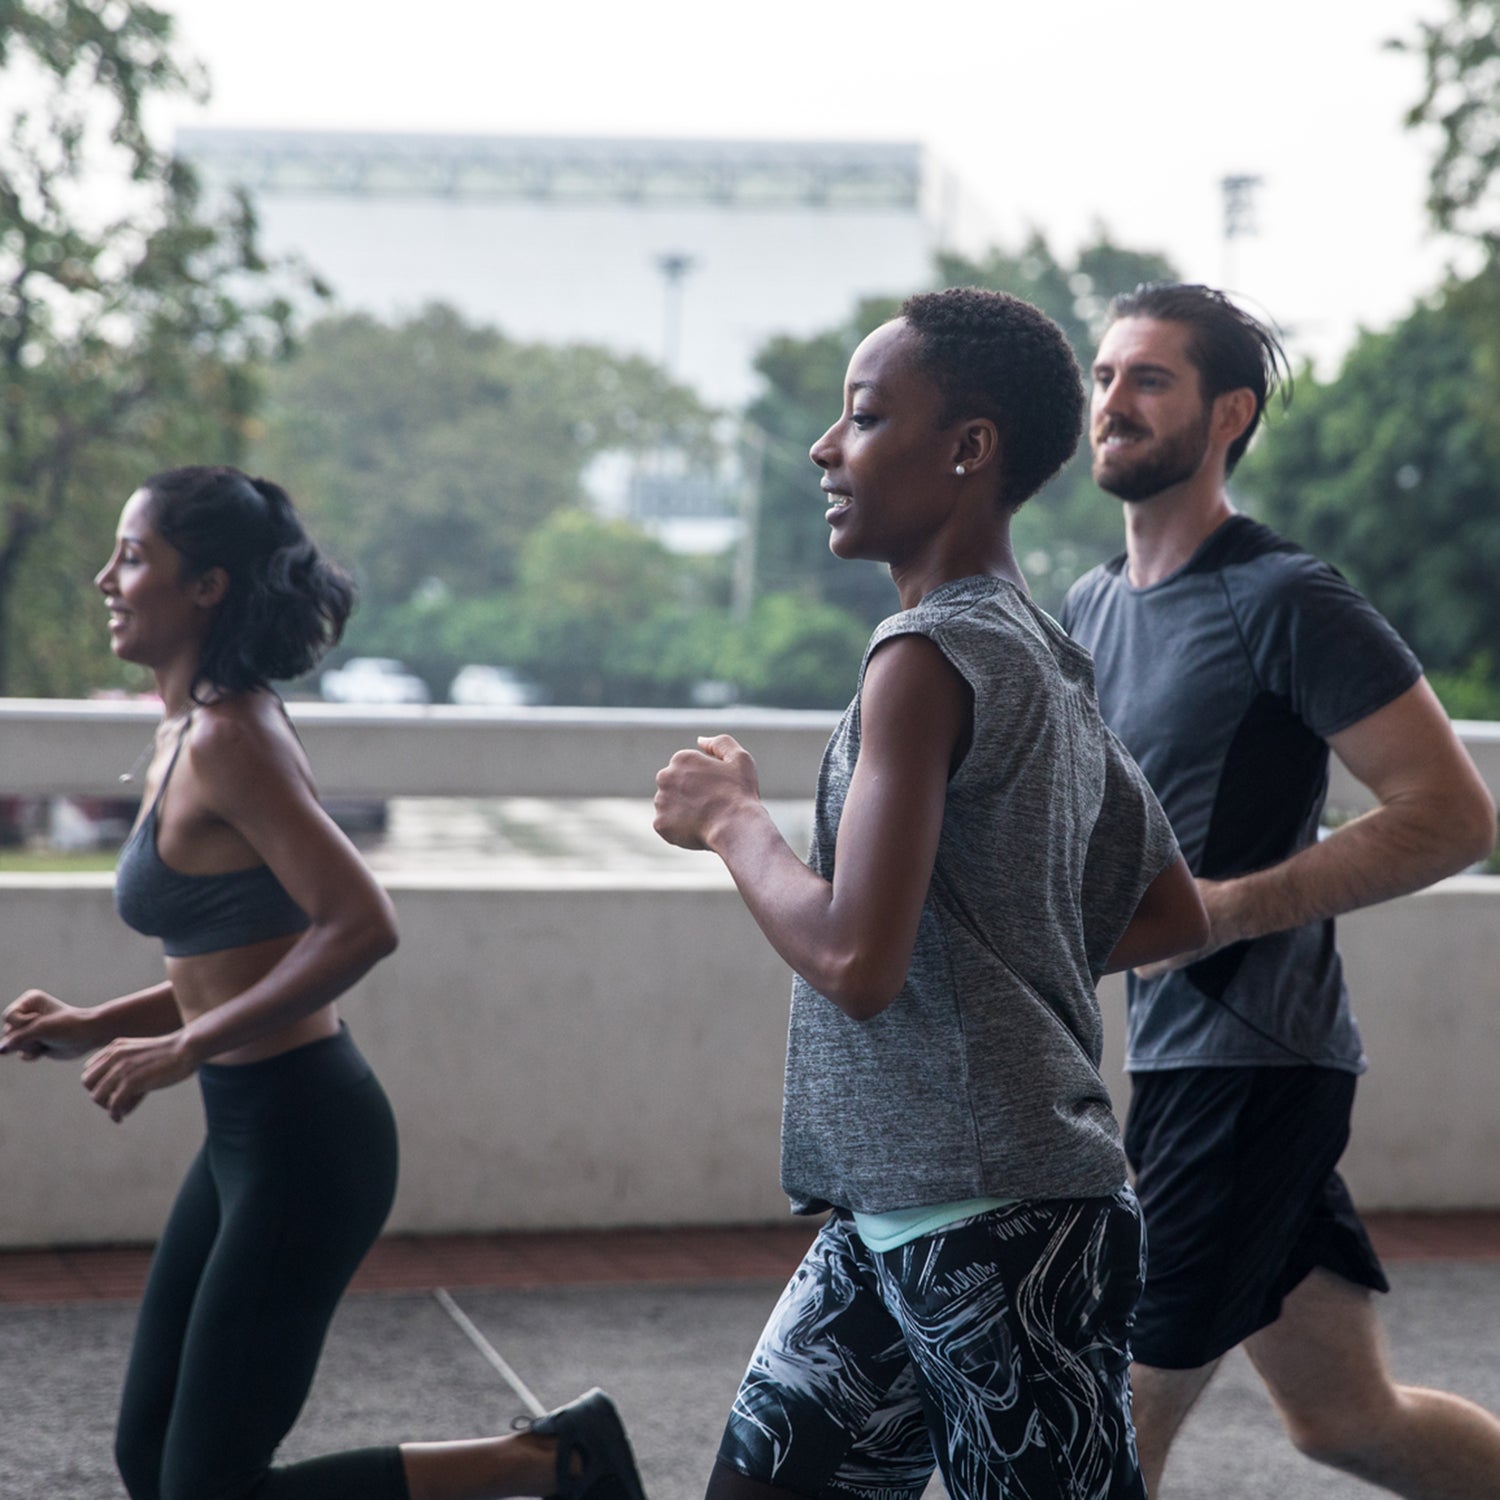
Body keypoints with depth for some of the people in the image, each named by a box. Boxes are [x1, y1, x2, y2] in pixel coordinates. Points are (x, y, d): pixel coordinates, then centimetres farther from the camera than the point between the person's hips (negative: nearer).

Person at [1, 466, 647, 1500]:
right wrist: (95, 1027, 9)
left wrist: (183, 1049, -21)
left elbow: (361, 927, -26)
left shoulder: (230, 741, -18)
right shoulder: (185, 736, 11)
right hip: (249, 1132, 10)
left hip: (301, 1141, -10)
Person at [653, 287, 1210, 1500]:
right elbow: (1174, 916, 20)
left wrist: (732, 819, -9)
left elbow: (855, 961, -25)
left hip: (991, 1221, -10)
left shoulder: (930, 657, -16)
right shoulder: (1046, 659, 12)